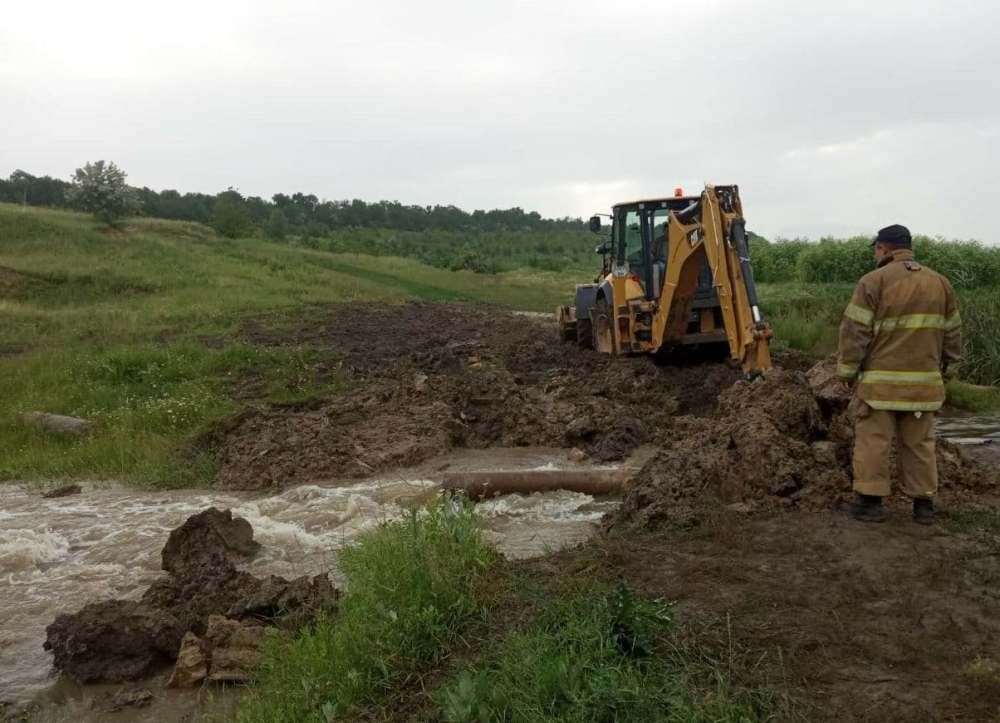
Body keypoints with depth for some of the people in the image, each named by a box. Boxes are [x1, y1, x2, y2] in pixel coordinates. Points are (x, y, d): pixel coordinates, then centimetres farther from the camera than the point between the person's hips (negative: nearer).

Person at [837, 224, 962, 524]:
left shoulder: (874, 281, -8)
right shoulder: (940, 282, 9)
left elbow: (855, 331, -10)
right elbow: (952, 333, 14)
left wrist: (847, 371, -1)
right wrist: (944, 366, 24)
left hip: (880, 382, -5)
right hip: (924, 382, 5)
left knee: (873, 441, 3)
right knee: (919, 443, 13)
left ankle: (871, 501, 5)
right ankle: (924, 503, 17)